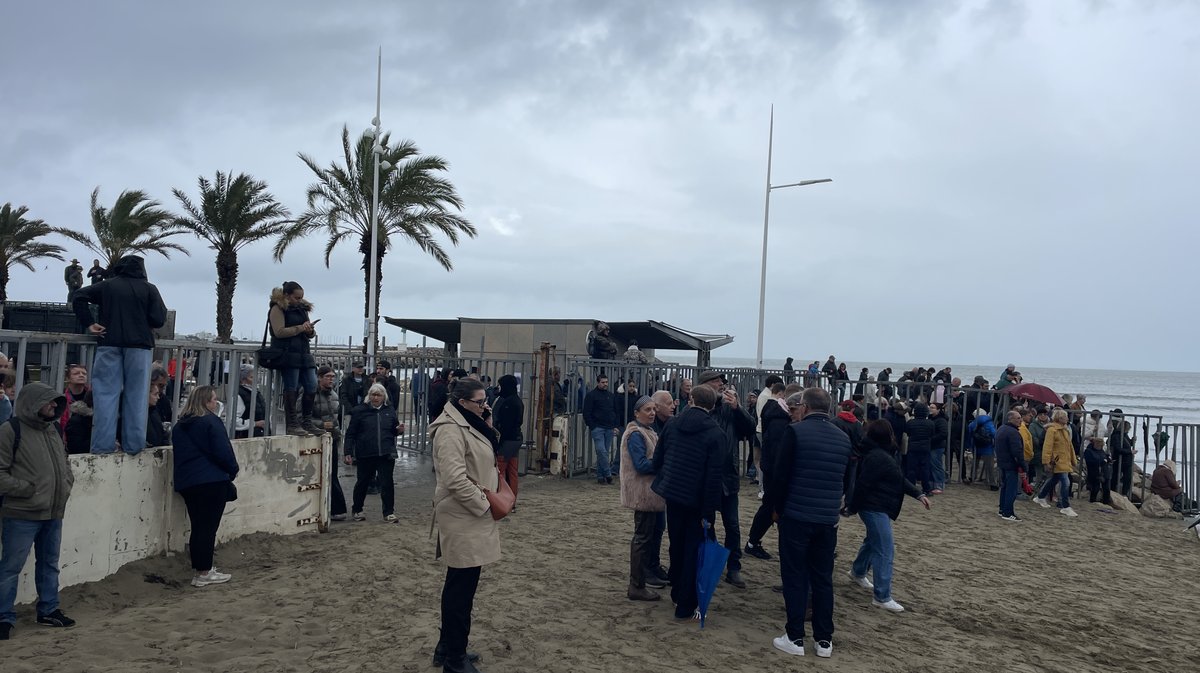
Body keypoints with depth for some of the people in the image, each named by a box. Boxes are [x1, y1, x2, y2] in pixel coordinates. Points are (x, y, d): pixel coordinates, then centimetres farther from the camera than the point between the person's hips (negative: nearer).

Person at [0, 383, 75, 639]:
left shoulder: (52, 430, 12)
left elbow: (64, 463, 23)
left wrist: (66, 484, 6)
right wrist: (28, 489, -18)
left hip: (54, 512, 8)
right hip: (22, 513, -7)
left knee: (49, 564, 16)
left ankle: (49, 611, 28)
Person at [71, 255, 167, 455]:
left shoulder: (108, 286, 10)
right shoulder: (149, 289, 4)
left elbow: (79, 295, 2)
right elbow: (159, 320, -4)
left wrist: (89, 323, 4)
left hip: (109, 344, 1)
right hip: (140, 345, -1)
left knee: (106, 394, 2)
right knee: (136, 396, 2)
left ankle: (103, 445, -1)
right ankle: (133, 444, 2)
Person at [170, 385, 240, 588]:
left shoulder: (179, 426, 15)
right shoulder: (211, 422, -8)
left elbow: (178, 452, 21)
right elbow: (223, 451, -13)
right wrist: (233, 469, 5)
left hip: (185, 482, 7)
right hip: (212, 480, -7)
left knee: (198, 526, 14)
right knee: (208, 526, -2)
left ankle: (200, 568, 22)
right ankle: (203, 573, 0)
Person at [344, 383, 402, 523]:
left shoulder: (390, 411, 9)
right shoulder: (359, 411, 0)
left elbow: (394, 431, 20)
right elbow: (350, 434, 0)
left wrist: (399, 430, -4)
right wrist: (348, 452, -5)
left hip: (386, 454, 1)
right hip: (365, 454, -1)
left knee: (387, 483, -2)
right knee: (363, 482, 12)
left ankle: (389, 512, 7)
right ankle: (356, 510, 31)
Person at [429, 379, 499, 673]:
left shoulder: (468, 424, 11)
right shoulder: (451, 430, -20)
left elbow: (483, 460, 14)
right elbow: (456, 480, -27)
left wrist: (489, 427, 1)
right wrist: (486, 505, -18)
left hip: (471, 515, 10)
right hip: (464, 518, -10)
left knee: (460, 584, 18)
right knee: (462, 586, -1)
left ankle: (448, 647, 30)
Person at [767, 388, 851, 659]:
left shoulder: (796, 432, -10)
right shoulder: (843, 438, 7)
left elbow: (780, 474, -8)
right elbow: (845, 479, 14)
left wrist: (777, 507, 5)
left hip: (796, 516, -5)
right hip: (828, 519, 5)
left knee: (795, 577, 4)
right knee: (823, 579, 12)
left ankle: (795, 638, 8)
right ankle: (824, 640, 16)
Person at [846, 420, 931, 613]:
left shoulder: (881, 455, 12)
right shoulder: (877, 457, -23)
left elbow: (900, 480, 16)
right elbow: (863, 485, -23)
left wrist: (918, 494, 9)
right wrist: (852, 508, -15)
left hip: (877, 508, 11)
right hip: (875, 508, -11)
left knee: (873, 541, 29)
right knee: (885, 551, -9)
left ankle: (858, 572, 49)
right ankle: (882, 597, -7)